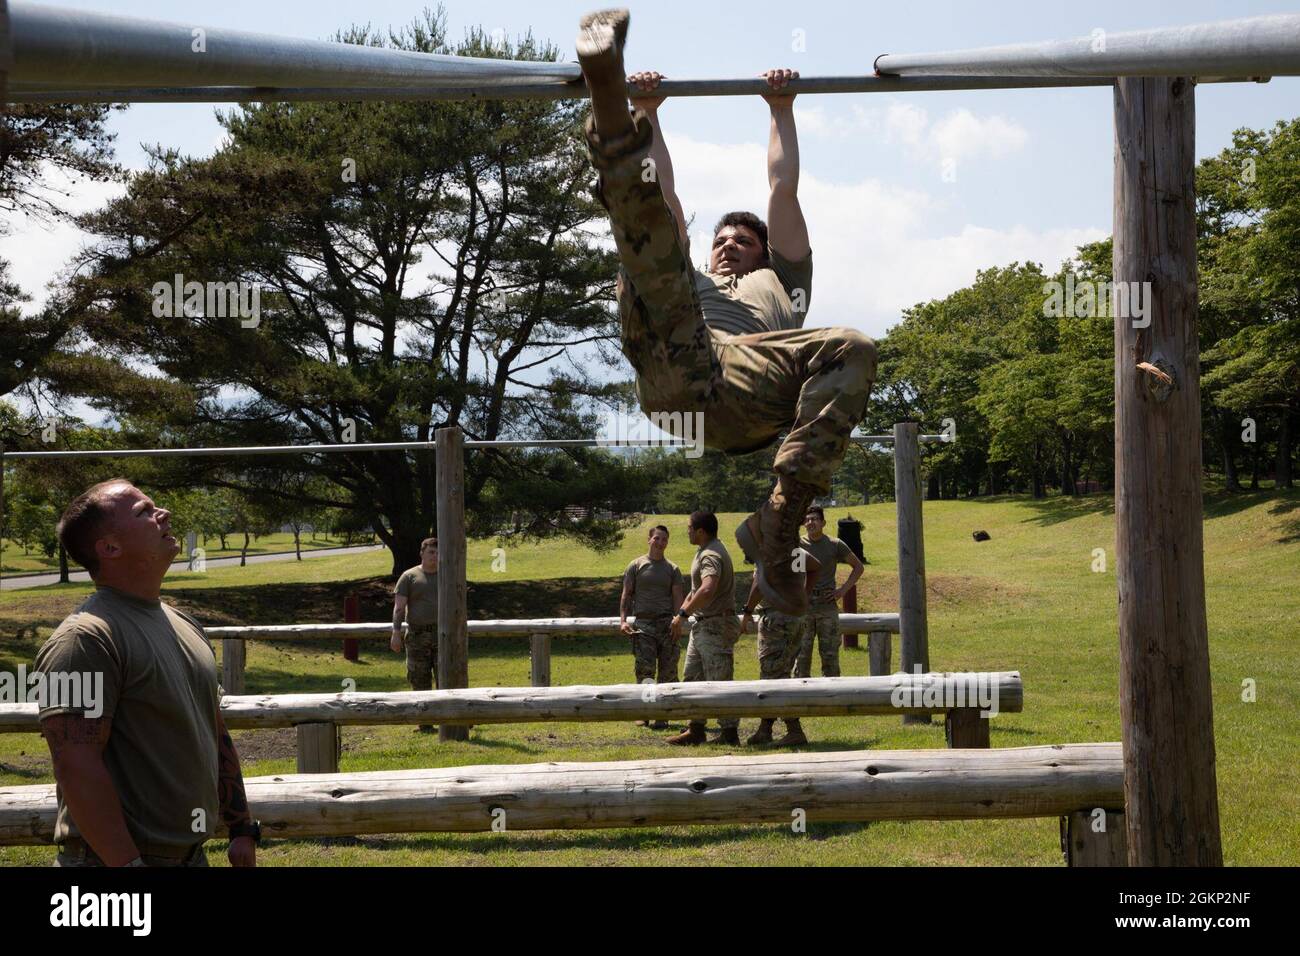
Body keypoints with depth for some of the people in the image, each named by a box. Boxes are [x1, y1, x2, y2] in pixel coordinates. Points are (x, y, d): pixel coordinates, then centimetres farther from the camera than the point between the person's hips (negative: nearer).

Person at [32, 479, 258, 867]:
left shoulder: (184, 626, 12)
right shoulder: (84, 638, -16)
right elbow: (76, 766, -23)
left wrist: (241, 828, 16)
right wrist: (127, 863, -25)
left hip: (193, 854, 8)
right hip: (118, 859, -8)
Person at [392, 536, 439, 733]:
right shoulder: (409, 576, 2)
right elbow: (399, 606, -3)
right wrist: (396, 632, -13)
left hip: (443, 635, 1)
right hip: (417, 636, -1)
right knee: (420, 680, 3)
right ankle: (424, 723, 10)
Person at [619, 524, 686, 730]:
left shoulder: (672, 569, 12)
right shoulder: (636, 566, 9)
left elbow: (678, 597, 6)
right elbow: (626, 595, 8)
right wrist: (623, 620, -5)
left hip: (667, 624, 1)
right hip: (643, 623, -1)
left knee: (667, 672, -1)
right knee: (644, 668, -10)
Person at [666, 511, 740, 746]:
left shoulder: (711, 555, -20)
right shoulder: (704, 551, 15)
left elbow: (707, 590, -39)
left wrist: (683, 613, -35)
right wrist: (681, 615, 18)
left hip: (717, 626, -11)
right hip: (702, 625, 11)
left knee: (718, 682, -6)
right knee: (693, 677, 13)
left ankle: (730, 733, 0)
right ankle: (696, 730, 18)